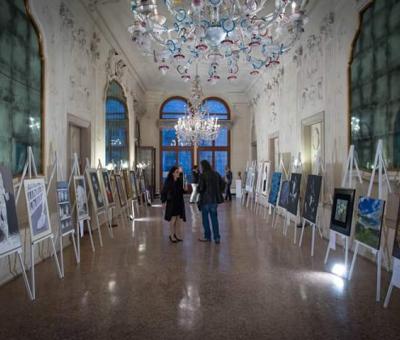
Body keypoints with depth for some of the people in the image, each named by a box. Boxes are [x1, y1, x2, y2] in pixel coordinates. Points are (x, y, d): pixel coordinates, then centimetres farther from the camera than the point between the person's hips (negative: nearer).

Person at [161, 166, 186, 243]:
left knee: (178, 219, 10)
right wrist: (164, 201, -8)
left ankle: (176, 234, 24)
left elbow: (183, 191, 7)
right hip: (171, 203, -5)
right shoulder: (168, 182, -9)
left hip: (179, 203, 5)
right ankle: (171, 236, 14)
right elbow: (163, 192, -5)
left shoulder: (180, 181, 1)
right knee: (173, 220, 0)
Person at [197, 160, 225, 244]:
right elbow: (222, 184, 9)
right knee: (214, 218, 10)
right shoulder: (216, 174, 5)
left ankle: (207, 237, 17)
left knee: (205, 218, 9)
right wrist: (218, 192, 13)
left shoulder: (202, 175, -13)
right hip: (215, 199, 5)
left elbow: (200, 188, -17)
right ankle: (217, 238, 8)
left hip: (205, 199, -5)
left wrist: (198, 190, 5)